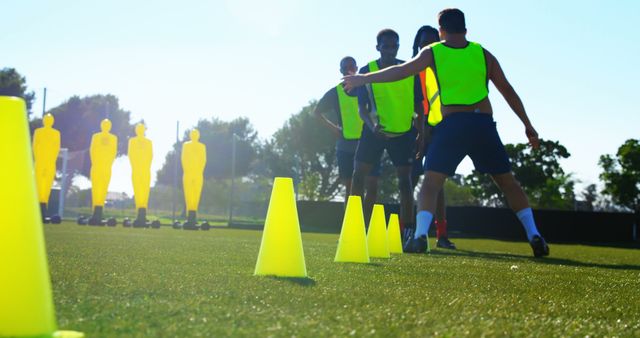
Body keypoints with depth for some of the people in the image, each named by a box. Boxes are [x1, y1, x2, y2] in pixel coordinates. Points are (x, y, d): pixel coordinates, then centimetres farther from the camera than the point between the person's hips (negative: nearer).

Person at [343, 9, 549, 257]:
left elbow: (401, 71, -1)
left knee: (431, 182, 2)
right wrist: (528, 125, 21)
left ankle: (420, 235, -18)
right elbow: (508, 91, 15)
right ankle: (534, 235, 6)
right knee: (507, 181, 13)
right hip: (483, 124, 2)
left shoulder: (433, 53, 7)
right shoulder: (483, 54, 13)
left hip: (452, 125, -2)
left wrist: (362, 79, 5)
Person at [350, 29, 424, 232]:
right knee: (359, 174, -4)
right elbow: (362, 106, -8)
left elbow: (419, 105, 4)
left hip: (404, 133, 0)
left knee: (405, 180, -1)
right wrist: (372, 125, -26)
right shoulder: (367, 71, -6)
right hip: (374, 132, 0)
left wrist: (420, 134, -1)